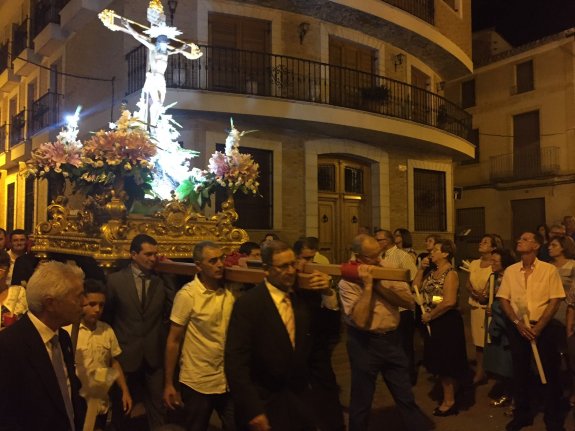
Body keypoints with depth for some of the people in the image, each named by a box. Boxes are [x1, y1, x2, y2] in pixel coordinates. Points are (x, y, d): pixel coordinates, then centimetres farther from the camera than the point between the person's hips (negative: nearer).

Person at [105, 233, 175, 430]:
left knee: (158, 408, 7)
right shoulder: (115, 280, -6)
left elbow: (170, 313, 1)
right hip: (125, 355, -1)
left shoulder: (161, 282, -1)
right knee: (121, 409, 19)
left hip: (154, 356, 1)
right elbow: (106, 316, 1)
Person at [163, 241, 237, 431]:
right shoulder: (187, 295, -13)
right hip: (197, 383, -3)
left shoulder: (229, 291, -2)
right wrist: (168, 384, -8)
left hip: (228, 381, 3)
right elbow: (173, 340, -9)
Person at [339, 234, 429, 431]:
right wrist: (367, 285, -24)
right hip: (364, 343, -3)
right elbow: (360, 320, -24)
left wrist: (380, 286, -18)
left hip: (391, 339, 3)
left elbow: (410, 302, -9)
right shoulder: (347, 283, -14)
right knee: (361, 401, 13)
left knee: (406, 397, 15)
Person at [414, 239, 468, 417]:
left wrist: (429, 316, -17)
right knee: (440, 362, 17)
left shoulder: (450, 273, -17)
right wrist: (421, 269, 2)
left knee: (446, 363, 5)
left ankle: (449, 402, 21)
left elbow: (449, 302, -26)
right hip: (433, 323, 8)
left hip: (447, 322, -8)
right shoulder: (433, 272, 9)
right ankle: (447, 397, 32)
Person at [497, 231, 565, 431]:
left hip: (544, 327, -2)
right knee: (520, 371, 12)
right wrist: (517, 323, -9)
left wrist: (539, 327, -14)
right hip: (518, 328, 3)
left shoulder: (549, 270, -6)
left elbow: (555, 300, -8)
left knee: (550, 372, 6)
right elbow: (504, 299, 3)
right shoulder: (510, 271, 3)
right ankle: (522, 415, 29)